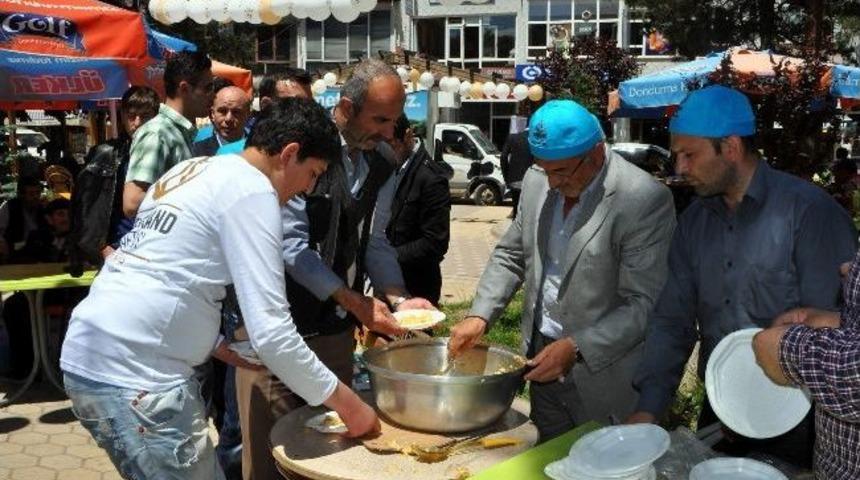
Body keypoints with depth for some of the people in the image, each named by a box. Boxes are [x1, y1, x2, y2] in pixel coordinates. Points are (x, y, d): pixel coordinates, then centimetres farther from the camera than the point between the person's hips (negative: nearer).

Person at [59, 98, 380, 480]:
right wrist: (347, 403, -8)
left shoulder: (192, 171, 16)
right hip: (132, 375, -9)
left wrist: (220, 346, 18)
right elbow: (272, 333, -17)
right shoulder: (252, 190, -11)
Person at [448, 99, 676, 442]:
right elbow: (511, 255, 10)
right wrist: (480, 315, -3)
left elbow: (644, 304, -19)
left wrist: (575, 347, -24)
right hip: (543, 362, 6)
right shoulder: (537, 182, 1)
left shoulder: (644, 200, -19)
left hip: (601, 373, -5)